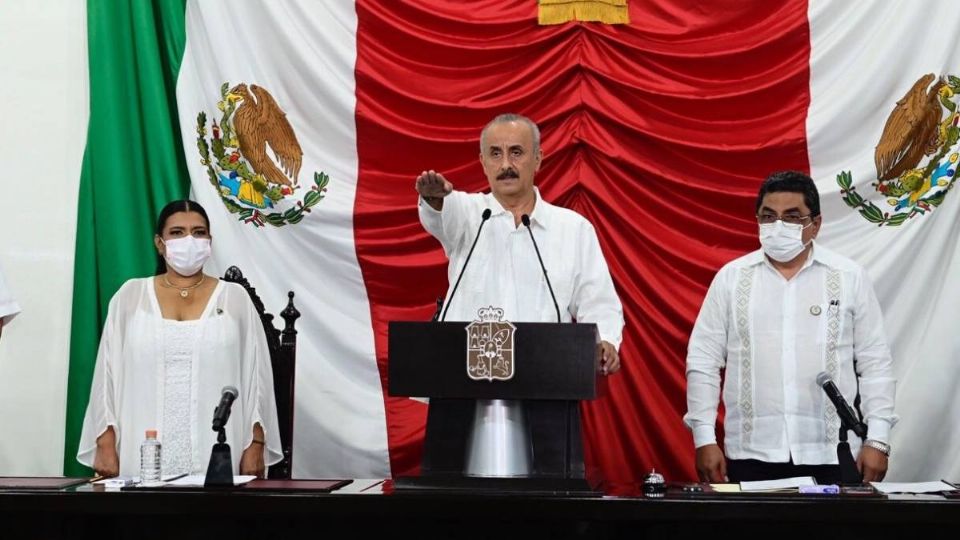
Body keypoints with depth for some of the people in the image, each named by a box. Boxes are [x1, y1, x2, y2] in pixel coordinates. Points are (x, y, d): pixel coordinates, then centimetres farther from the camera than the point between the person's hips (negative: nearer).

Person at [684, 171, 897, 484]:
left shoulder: (849, 277, 4)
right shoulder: (731, 277, 5)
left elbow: (874, 363, 5)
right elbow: (703, 360, 4)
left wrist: (877, 440, -2)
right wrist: (704, 439, -1)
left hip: (831, 455, 0)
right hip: (750, 454, 0)